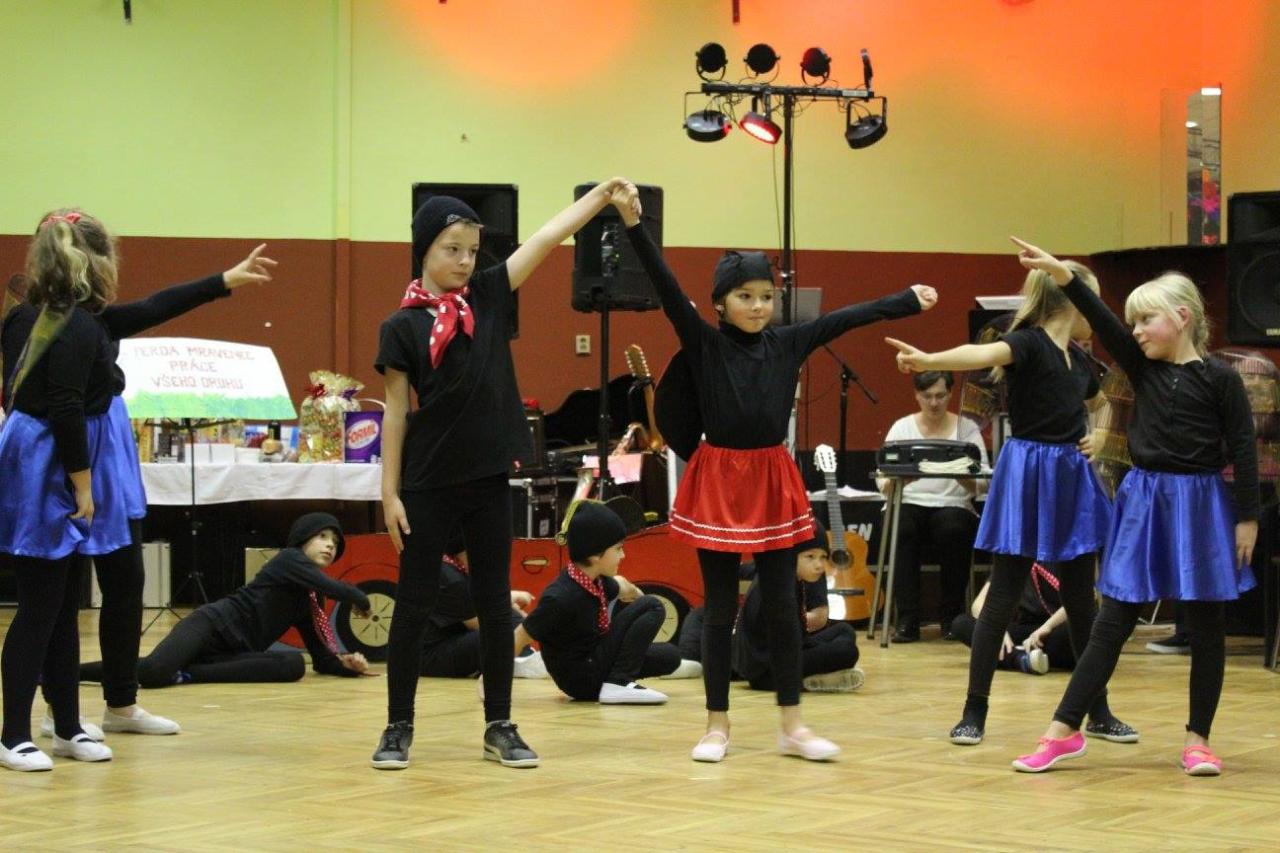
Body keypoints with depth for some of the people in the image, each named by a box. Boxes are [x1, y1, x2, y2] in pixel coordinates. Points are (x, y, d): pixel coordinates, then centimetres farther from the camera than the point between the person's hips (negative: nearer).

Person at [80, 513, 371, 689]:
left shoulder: (311, 599, 21)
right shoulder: (289, 559, -1)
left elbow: (322, 657, 19)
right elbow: (336, 589, -18)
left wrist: (346, 662, -2)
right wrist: (361, 601, 0)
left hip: (236, 653, 8)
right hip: (211, 625, -8)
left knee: (293, 664, -24)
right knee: (152, 670, -37)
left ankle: (186, 674, -20)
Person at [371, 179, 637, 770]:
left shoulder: (489, 297, 5)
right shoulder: (403, 326, -4)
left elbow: (549, 237, 1)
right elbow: (396, 413, -3)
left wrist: (603, 192, -7)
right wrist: (390, 492, -5)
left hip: (488, 479, 3)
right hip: (428, 484, -3)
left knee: (495, 603, 7)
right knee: (414, 604, 3)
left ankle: (500, 727, 15)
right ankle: (398, 727, 12)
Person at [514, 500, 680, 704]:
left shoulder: (597, 581, -1)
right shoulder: (560, 597, -28)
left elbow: (619, 587, 27)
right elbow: (520, 637, -22)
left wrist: (629, 590, 11)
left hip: (595, 661, 9)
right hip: (582, 679, -9)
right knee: (651, 607, -11)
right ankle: (618, 683, -17)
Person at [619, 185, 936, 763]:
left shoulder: (788, 344, 4)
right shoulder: (704, 344, -5)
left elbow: (847, 318, 9)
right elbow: (667, 289, -15)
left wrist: (908, 300, 14)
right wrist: (634, 224, -25)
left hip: (774, 482, 3)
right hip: (717, 482, -3)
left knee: (782, 606, 5)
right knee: (720, 609, 4)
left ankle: (792, 726, 12)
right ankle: (717, 725, 13)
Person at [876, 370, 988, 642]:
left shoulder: (967, 428, 7)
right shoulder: (902, 427, 9)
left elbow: (981, 482, -4)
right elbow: (883, 481, 0)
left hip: (953, 506, 0)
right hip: (908, 504, 0)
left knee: (953, 530, -34)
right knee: (902, 529, -34)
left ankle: (951, 615, -15)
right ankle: (907, 619, -26)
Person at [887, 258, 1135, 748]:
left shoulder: (1077, 357, 12)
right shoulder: (1029, 342, -12)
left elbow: (1100, 403, 34)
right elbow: (983, 354, -34)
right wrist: (929, 361, -54)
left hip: (1071, 479, 7)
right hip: (1027, 475, -7)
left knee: (1081, 599, 11)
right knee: (1003, 598, -4)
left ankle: (1098, 712, 19)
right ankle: (974, 712, 3)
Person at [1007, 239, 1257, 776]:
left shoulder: (1219, 379, -6)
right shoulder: (1142, 367, 4)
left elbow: (1243, 450, -6)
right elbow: (1101, 320, -9)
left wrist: (1247, 518, -8)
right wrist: (1062, 276, -22)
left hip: (1200, 505, -4)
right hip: (1143, 501, 4)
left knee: (1205, 626, 5)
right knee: (1112, 622, 4)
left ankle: (1198, 739, 15)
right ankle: (1064, 731, 5)